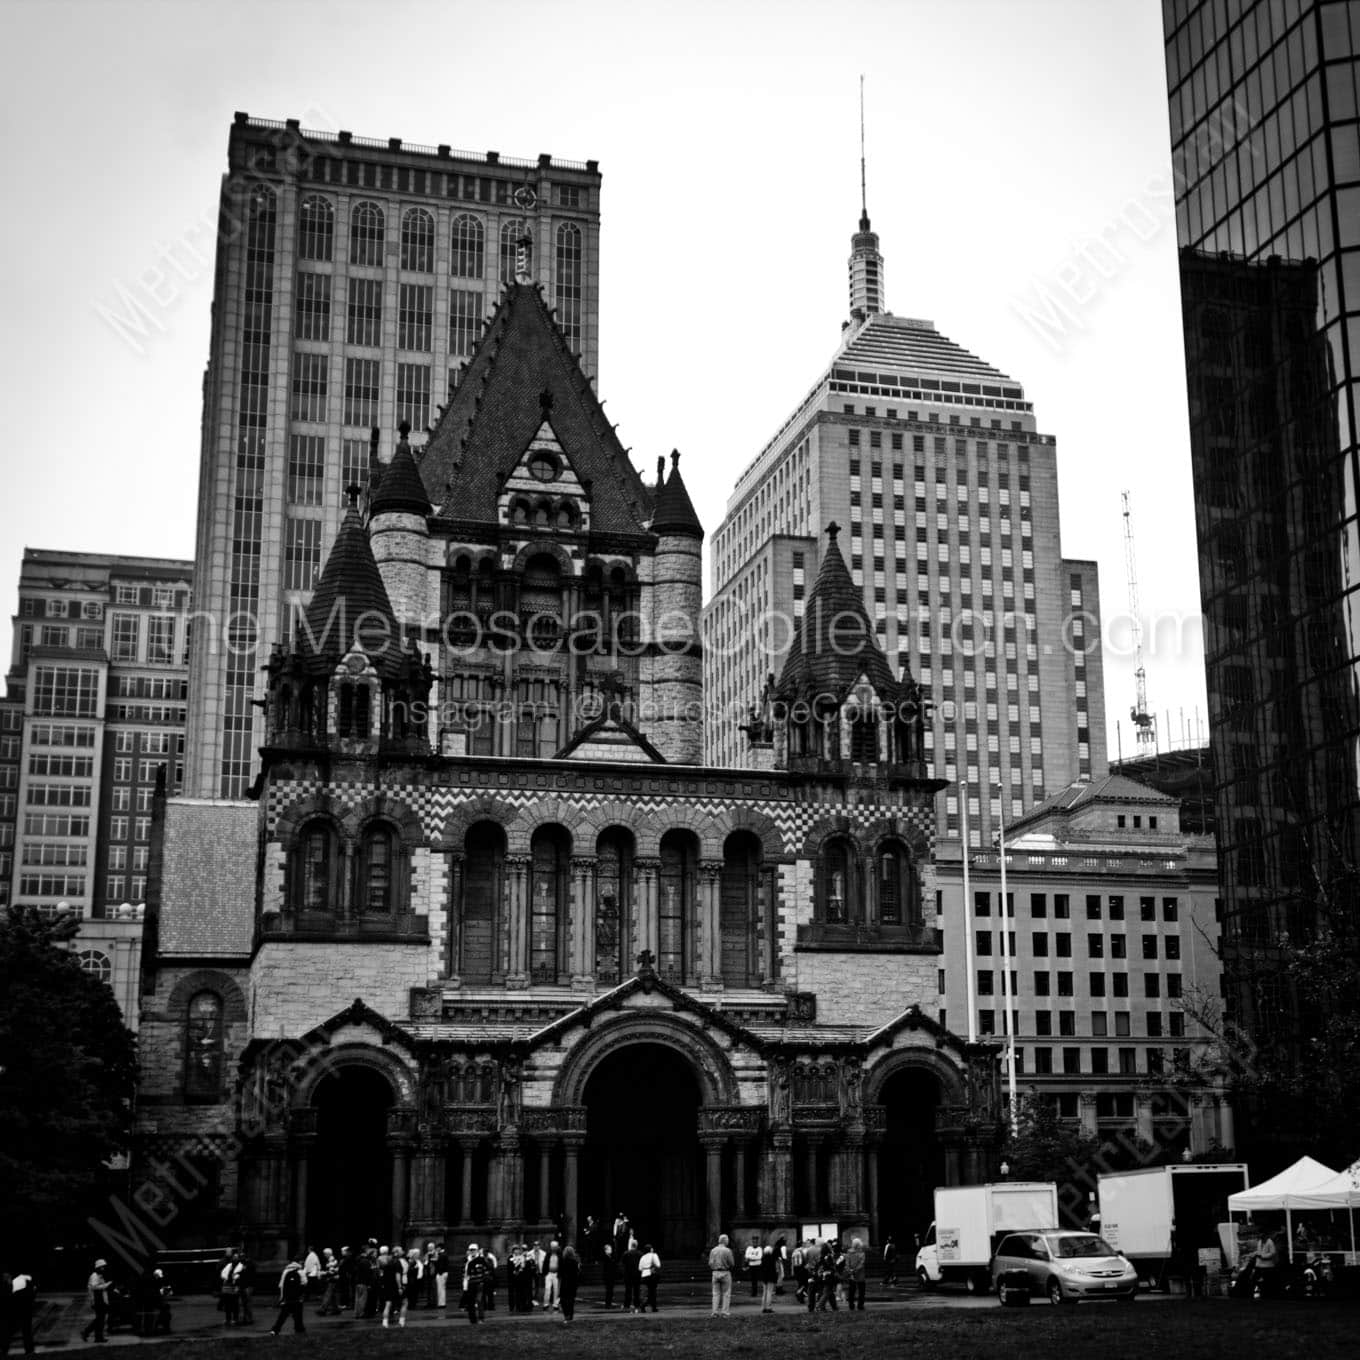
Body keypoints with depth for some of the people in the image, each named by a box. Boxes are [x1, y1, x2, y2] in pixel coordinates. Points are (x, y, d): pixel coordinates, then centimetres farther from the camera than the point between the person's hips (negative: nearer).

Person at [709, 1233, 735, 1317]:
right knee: (726, 1294, 4)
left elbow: (710, 1263, 0)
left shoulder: (713, 1250, 3)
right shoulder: (727, 1251, -10)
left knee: (716, 1293, 8)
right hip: (725, 1273, -4)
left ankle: (715, 1312, 4)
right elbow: (732, 1263, -10)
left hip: (715, 1273, 4)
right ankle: (725, 1312, 1)